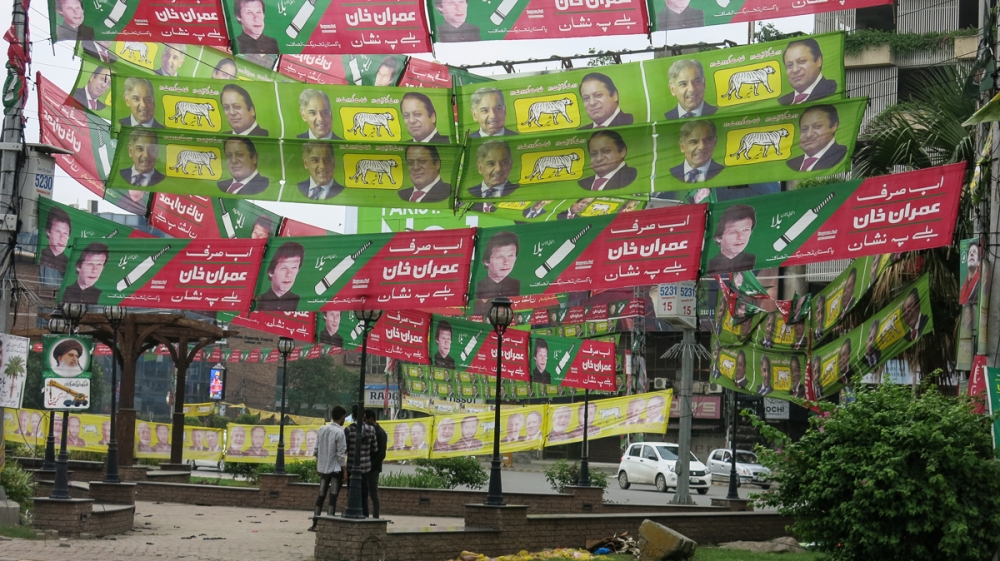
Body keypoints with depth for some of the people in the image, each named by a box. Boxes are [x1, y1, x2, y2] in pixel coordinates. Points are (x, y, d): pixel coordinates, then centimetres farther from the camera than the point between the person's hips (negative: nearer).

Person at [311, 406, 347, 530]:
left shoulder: (322, 429, 6)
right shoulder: (340, 432, -13)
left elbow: (317, 450, 9)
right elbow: (341, 454, -14)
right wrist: (345, 471, -10)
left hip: (323, 468, 6)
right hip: (336, 468, -6)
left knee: (321, 495, 12)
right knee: (333, 496, -2)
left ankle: (315, 523, 11)